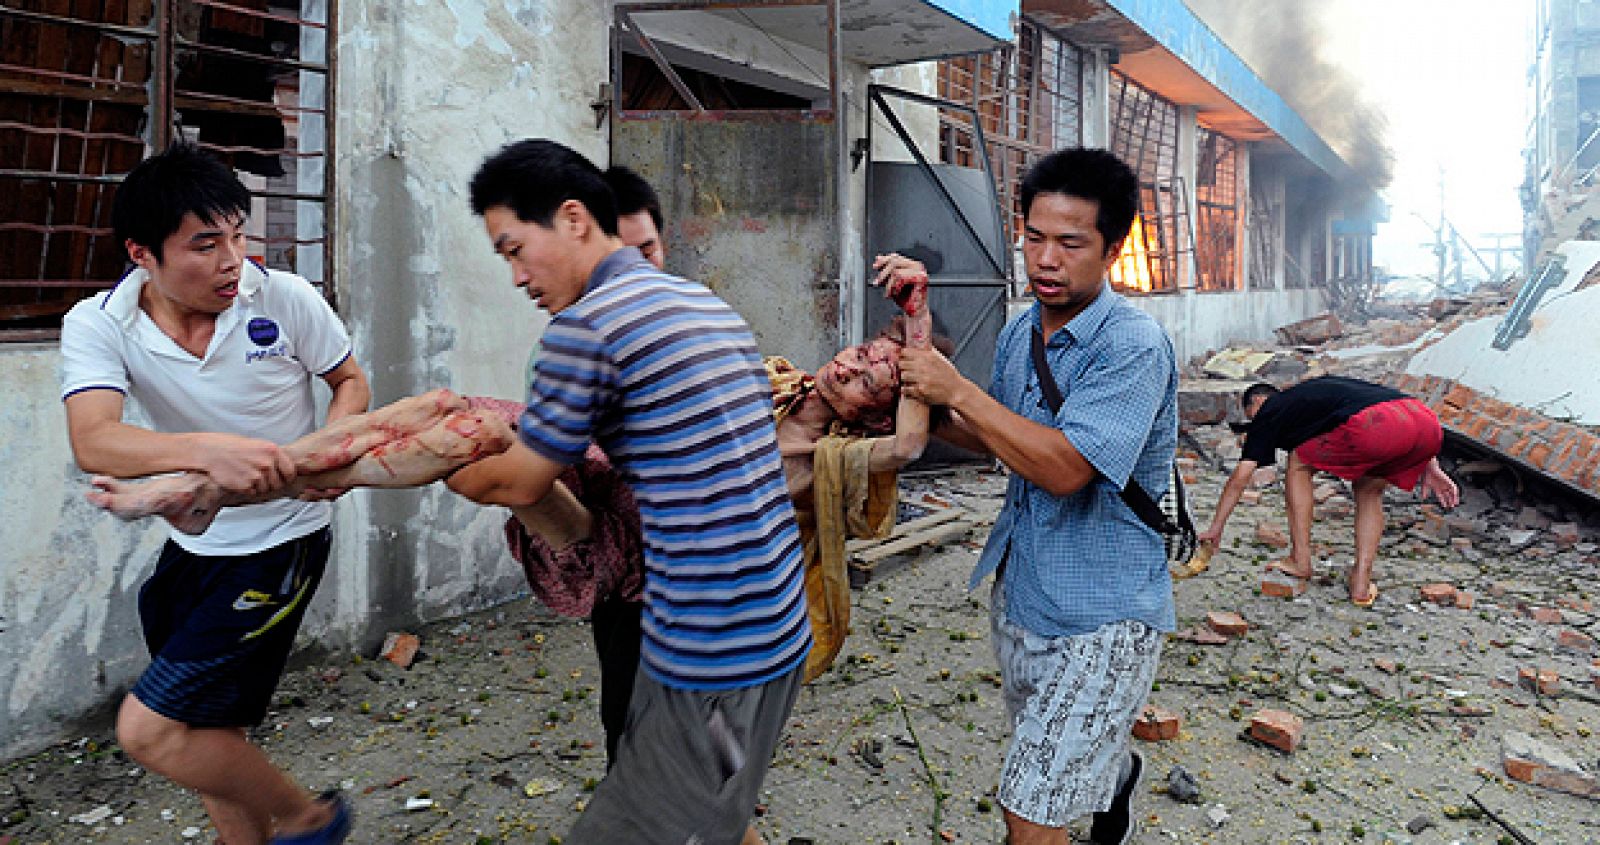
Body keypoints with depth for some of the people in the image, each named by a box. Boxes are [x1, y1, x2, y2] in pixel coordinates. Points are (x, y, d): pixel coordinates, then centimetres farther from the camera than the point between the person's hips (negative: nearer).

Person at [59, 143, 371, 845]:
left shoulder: (285, 298, -16)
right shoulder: (98, 325, -13)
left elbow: (350, 382, 1)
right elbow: (93, 443, -30)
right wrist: (206, 451, -49)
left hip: (282, 542, -4)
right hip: (193, 543, 4)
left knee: (149, 731, -8)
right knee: (206, 737, 15)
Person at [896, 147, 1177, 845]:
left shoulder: (1133, 344, -21)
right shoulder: (1020, 332, 4)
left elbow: (1065, 467, -29)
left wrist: (958, 390, -23)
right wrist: (927, 412, 0)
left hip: (1100, 615, -8)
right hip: (1021, 594, 8)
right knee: (1062, 757, 31)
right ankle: (1118, 771, 61)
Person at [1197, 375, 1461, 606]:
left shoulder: (1269, 412, 23)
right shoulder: (1322, 387, 41)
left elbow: (1241, 476, 19)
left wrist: (1216, 528, 27)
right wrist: (1430, 467, 31)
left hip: (1374, 428, -7)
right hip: (1429, 425, 7)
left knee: (1299, 464, 19)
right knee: (1369, 490, 29)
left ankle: (1301, 561, 19)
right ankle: (1362, 582, 20)